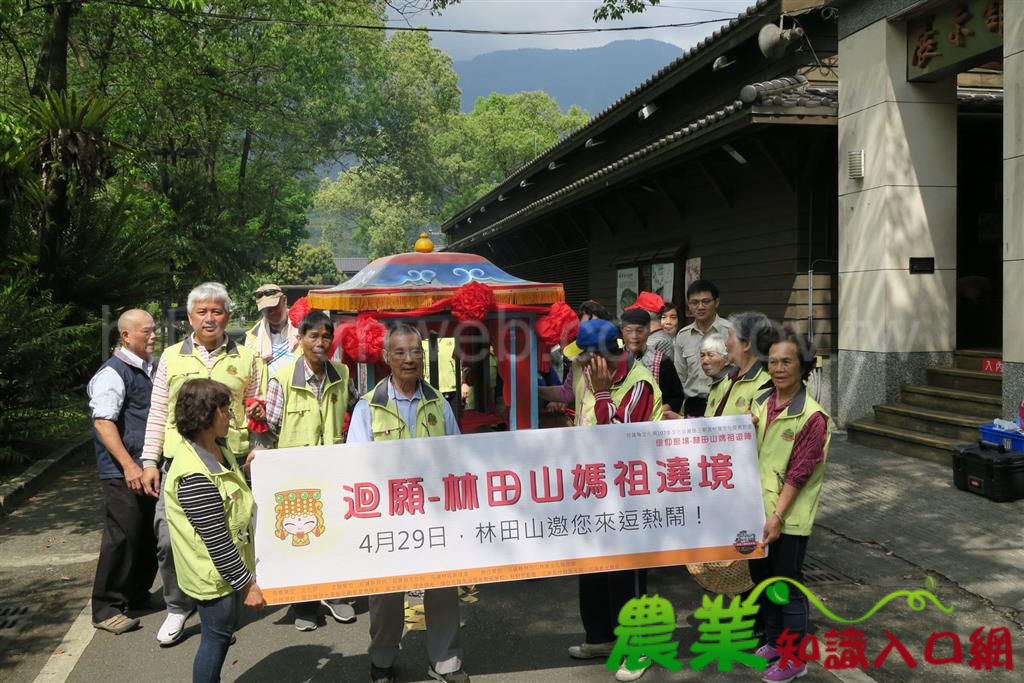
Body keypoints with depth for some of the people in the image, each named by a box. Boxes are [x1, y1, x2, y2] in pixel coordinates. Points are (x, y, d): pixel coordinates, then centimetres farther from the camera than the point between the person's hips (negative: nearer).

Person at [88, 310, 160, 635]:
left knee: (149, 536, 16)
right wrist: (128, 465, -26)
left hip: (150, 469, 9)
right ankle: (107, 608, 6)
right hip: (124, 473, -9)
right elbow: (103, 422, -21)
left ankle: (137, 594, 32)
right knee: (122, 537, -6)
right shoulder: (113, 373, -13)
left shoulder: (149, 370, 13)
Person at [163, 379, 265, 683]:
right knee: (216, 637, 8)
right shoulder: (195, 477, -30)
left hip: (227, 567, 9)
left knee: (220, 634, 22)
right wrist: (246, 583, -20)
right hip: (213, 574, -9)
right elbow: (216, 540, -26)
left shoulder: (218, 450, 1)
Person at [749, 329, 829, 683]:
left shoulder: (812, 416, -16)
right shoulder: (760, 403, 3)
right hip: (758, 508, 7)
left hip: (789, 516, -7)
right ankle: (774, 642, 37)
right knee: (761, 578, 18)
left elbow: (799, 473, -18)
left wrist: (777, 517, -20)